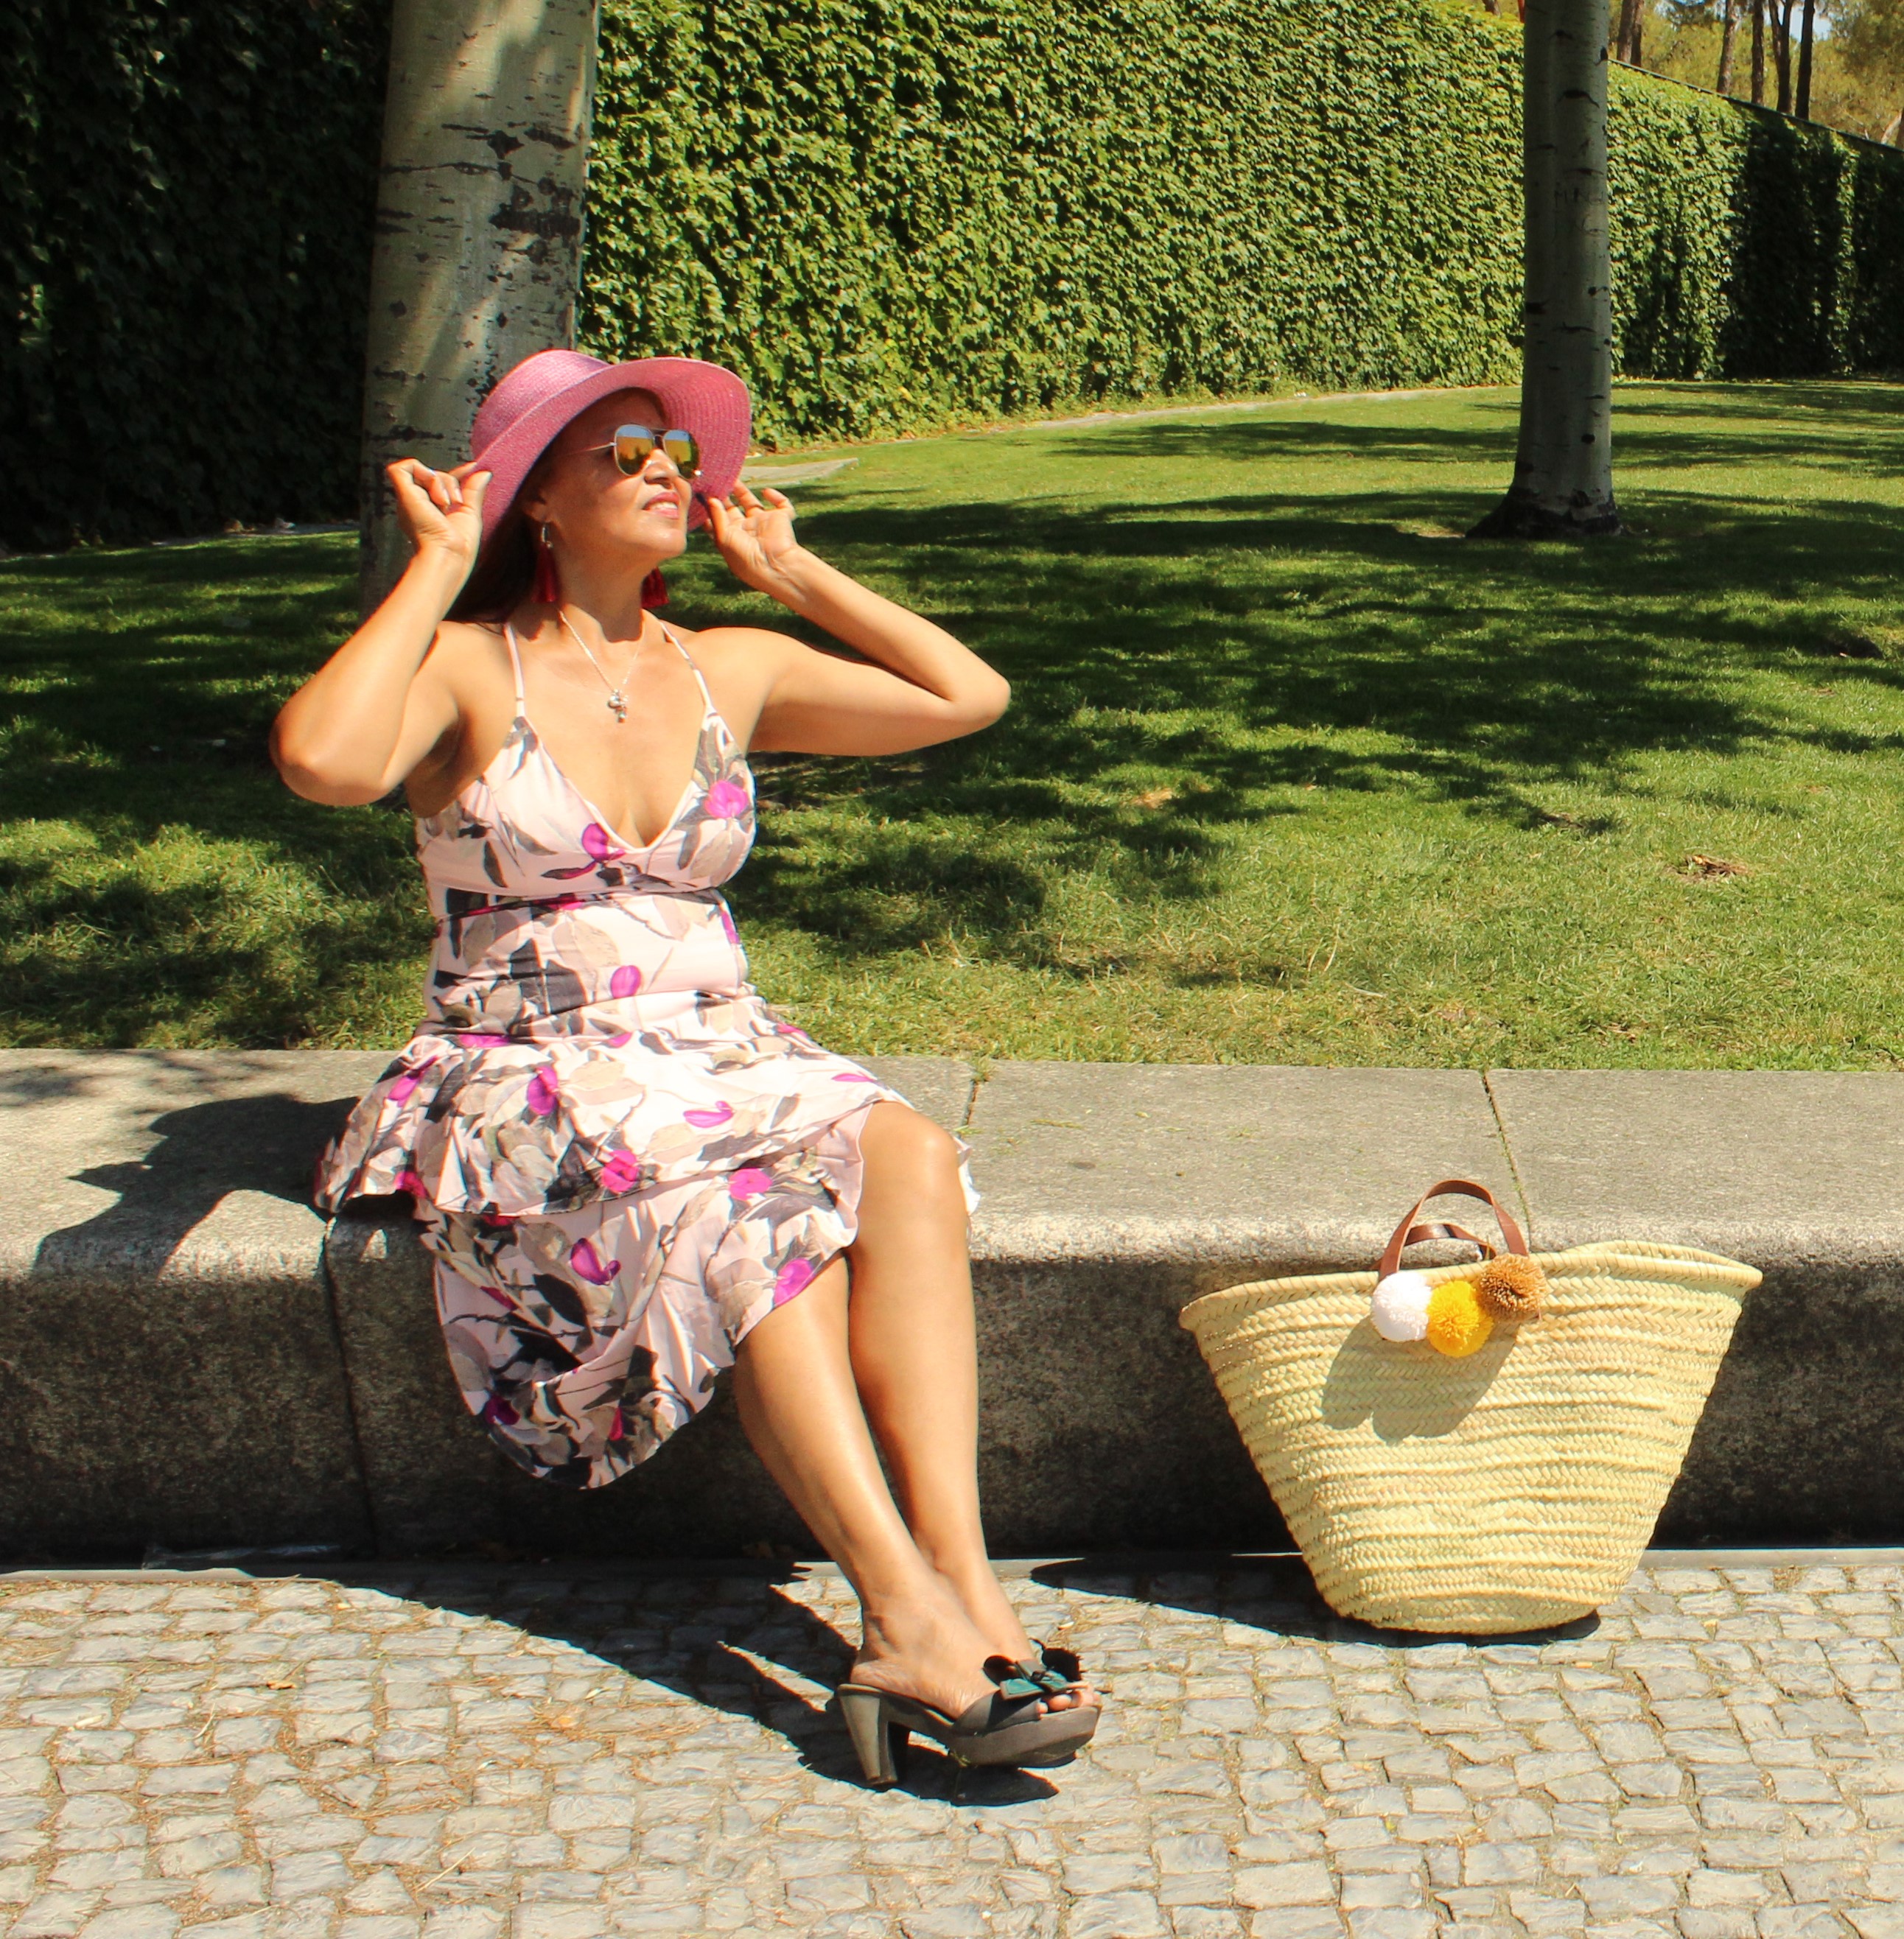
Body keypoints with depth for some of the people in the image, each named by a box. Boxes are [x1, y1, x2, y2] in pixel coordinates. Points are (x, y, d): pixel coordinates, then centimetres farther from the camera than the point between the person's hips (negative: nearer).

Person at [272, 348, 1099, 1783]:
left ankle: (962, 1582, -39)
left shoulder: (730, 673, 14)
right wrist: (439, 568, -11)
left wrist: (791, 572, 15)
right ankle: (912, 1615, -41)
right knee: (752, 1210, -34)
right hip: (530, 1085, -4)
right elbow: (323, 759, -24)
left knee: (906, 1155, -29)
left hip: (728, 1055, 4)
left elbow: (967, 697, 13)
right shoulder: (467, 668, -1)